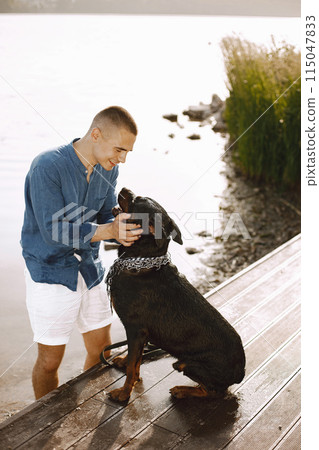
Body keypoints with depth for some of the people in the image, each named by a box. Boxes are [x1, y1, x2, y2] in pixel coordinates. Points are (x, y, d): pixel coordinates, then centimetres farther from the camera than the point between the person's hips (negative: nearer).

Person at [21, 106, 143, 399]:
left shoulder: (108, 169, -2)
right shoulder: (48, 166, -23)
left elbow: (106, 216, 4)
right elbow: (54, 231, -27)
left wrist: (122, 233, -18)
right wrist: (109, 230, -37)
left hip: (90, 270, 6)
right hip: (51, 275, -6)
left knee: (102, 351, 15)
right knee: (50, 360, 7)